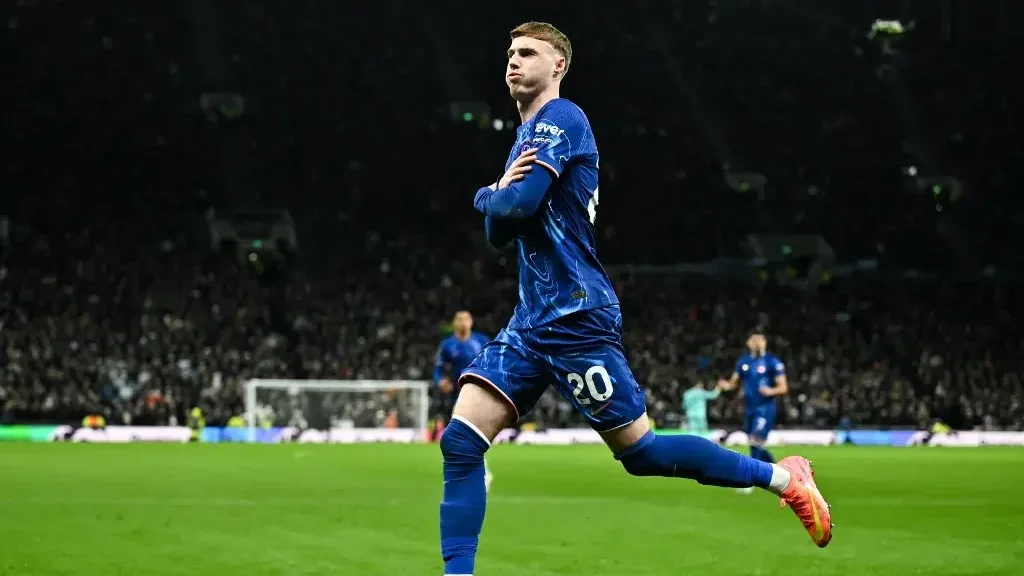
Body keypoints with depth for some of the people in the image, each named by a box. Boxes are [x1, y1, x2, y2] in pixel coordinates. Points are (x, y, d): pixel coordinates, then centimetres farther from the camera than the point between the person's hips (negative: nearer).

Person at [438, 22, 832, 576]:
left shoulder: (560, 118, -9)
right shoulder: (527, 137, 19)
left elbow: (518, 205, -22)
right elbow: (499, 232, 17)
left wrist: (486, 196, 1)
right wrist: (501, 193, -5)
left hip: (575, 321, -9)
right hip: (529, 323, 9)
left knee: (642, 453, -3)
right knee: (460, 442, -5)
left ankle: (782, 477, 11)